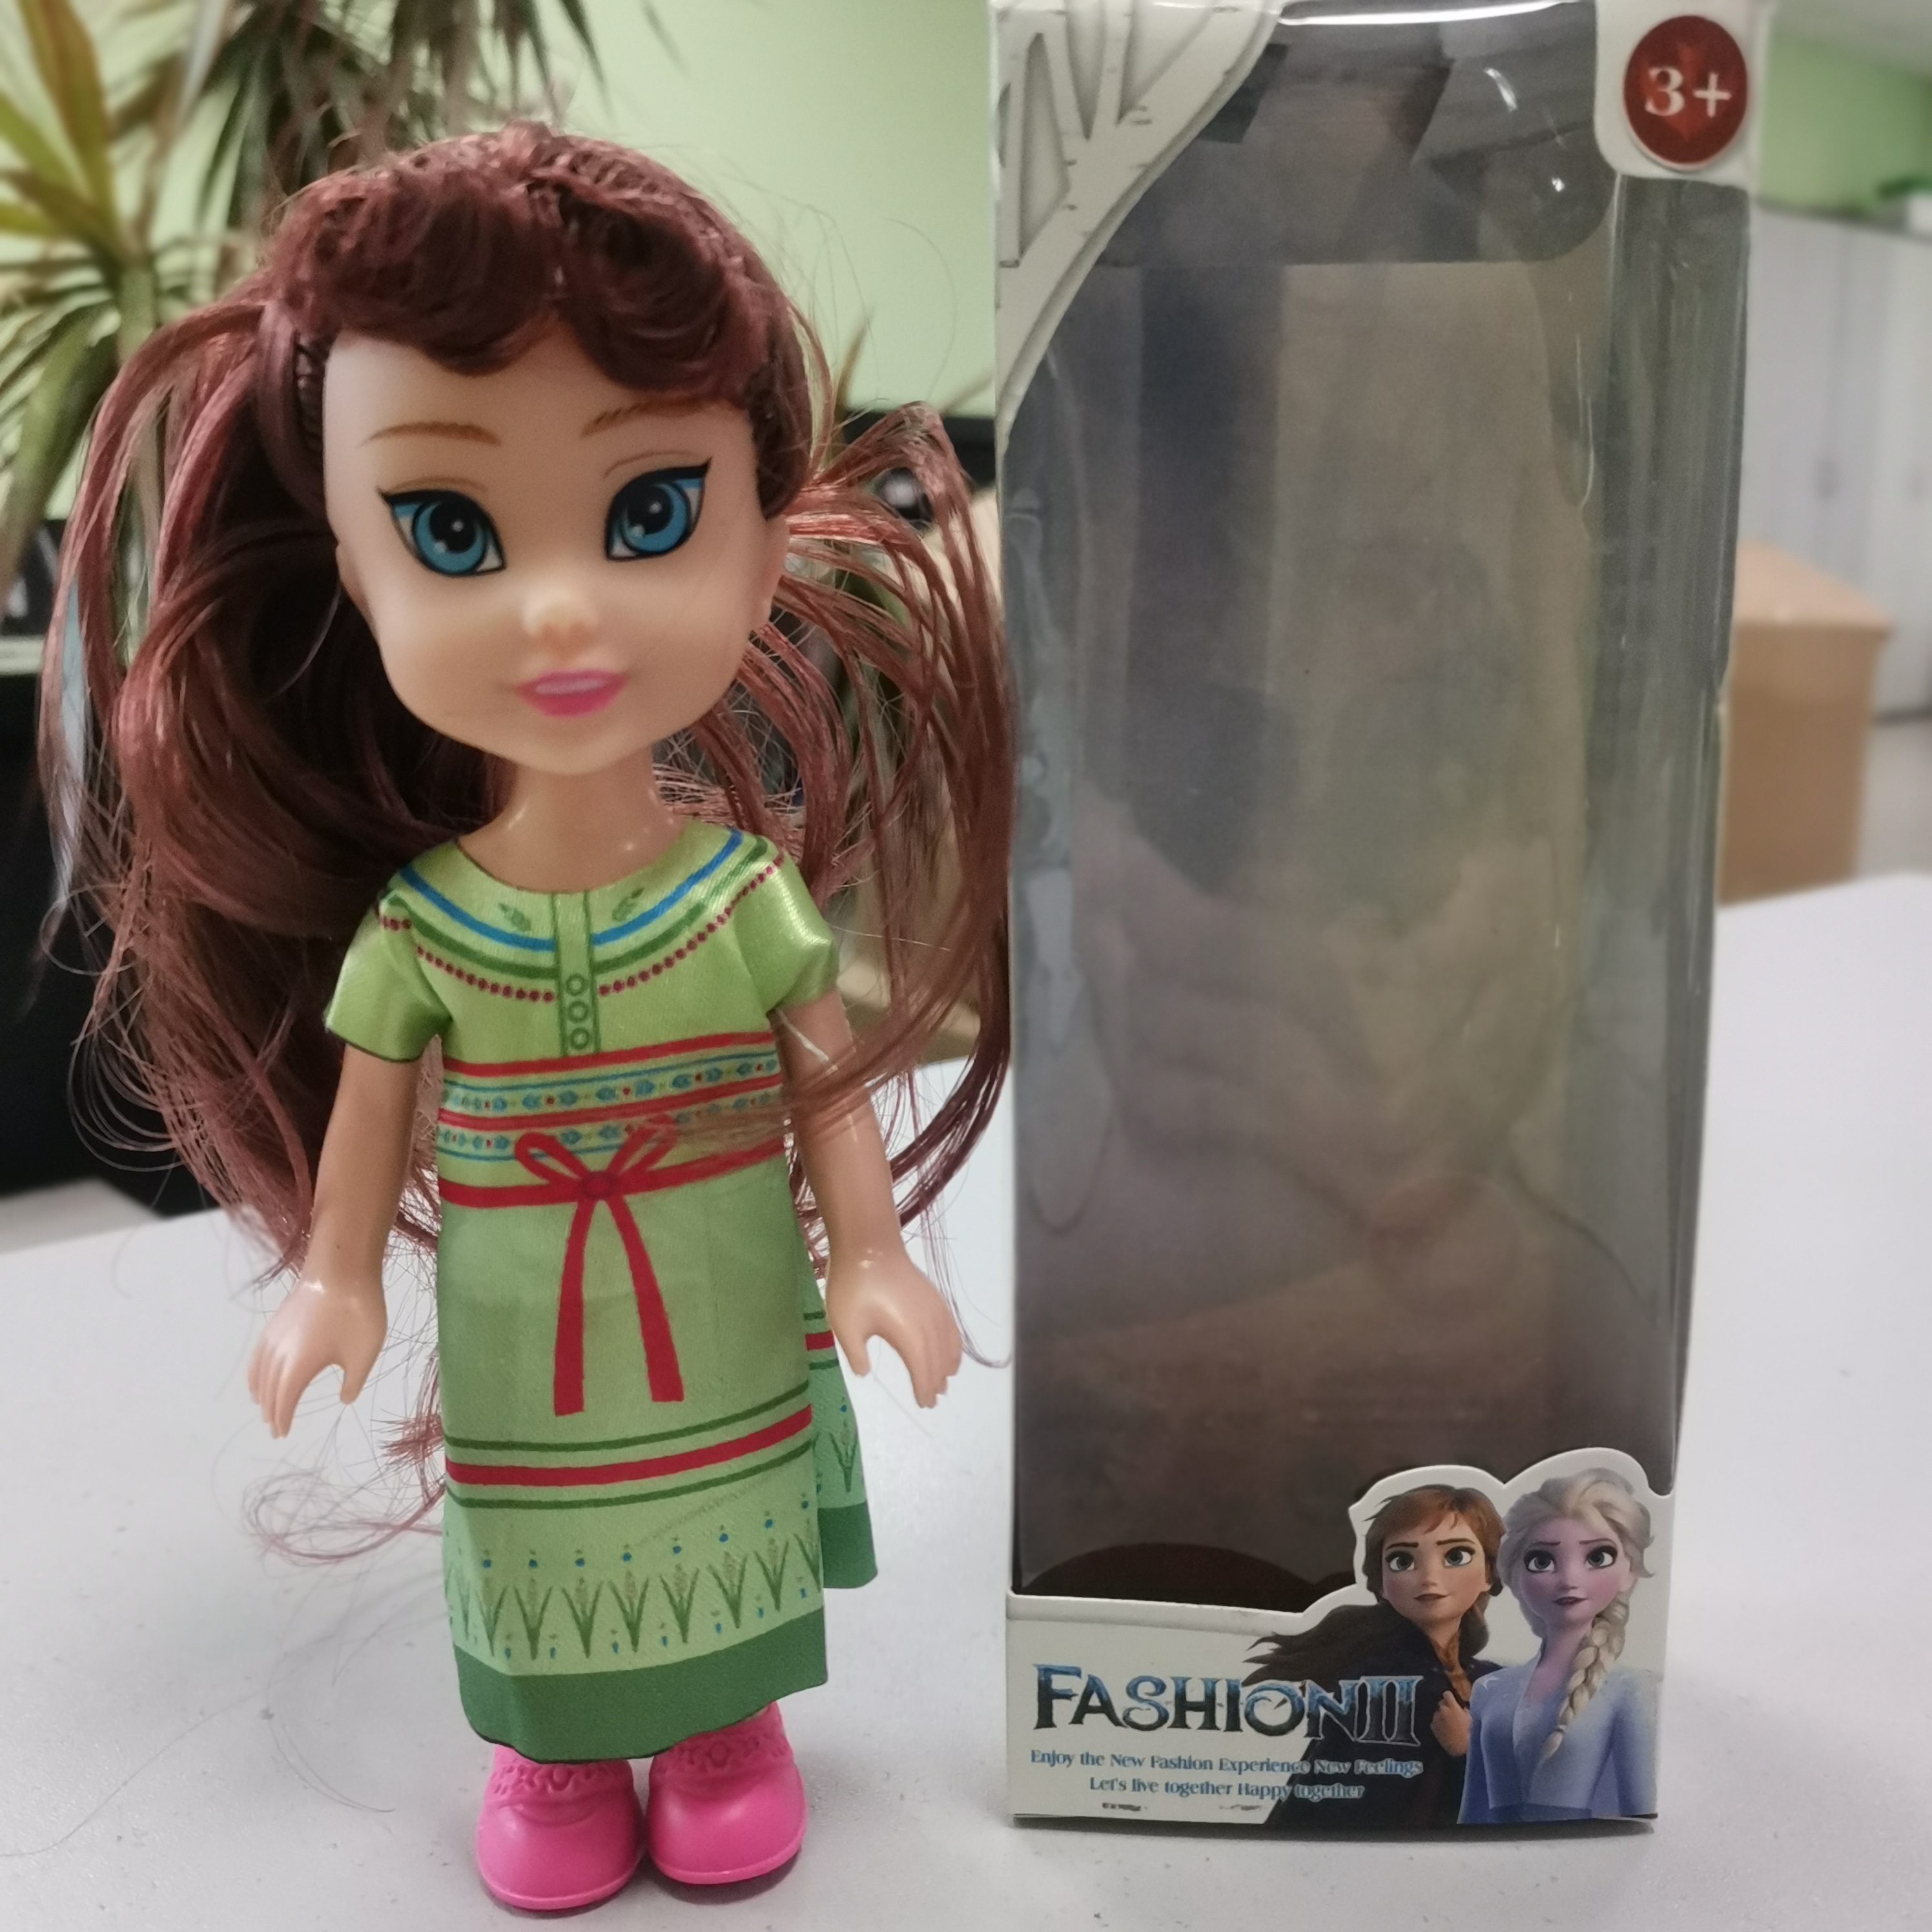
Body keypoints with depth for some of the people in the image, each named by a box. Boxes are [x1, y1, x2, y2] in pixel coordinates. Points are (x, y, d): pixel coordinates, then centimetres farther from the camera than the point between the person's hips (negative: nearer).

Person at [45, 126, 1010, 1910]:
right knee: (538, 1547, 18)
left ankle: (726, 1717, 44)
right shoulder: (409, 919, -15)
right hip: (520, 1352, 1)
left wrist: (869, 1251, -7)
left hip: (728, 1330, 0)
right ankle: (557, 1752, 43)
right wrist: (334, 1283, 4)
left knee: (723, 1526, 18)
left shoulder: (746, 887, -17)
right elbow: (369, 1108, -2)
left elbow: (831, 1080, -8)